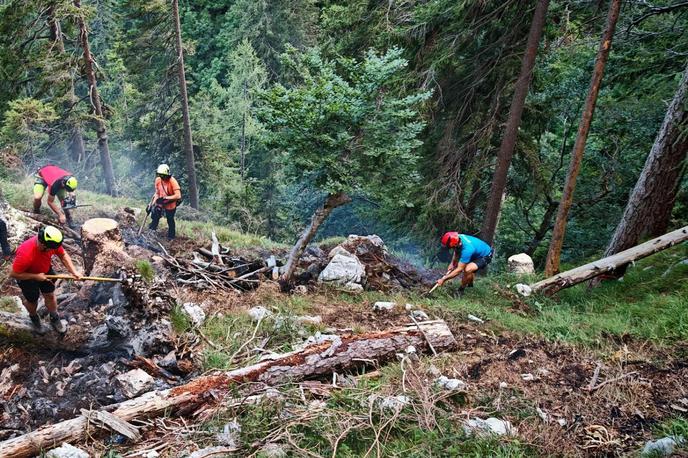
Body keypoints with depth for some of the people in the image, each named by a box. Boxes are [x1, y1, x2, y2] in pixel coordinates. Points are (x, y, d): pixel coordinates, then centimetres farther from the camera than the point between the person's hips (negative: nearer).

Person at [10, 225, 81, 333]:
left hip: (45, 270, 4)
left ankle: (54, 319, 41)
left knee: (50, 295, 16)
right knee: (32, 300, 16)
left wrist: (73, 272, -21)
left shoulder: (51, 242, -29)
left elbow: (63, 255, -11)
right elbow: (14, 274, -31)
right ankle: (33, 316, 50)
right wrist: (36, 276, -26)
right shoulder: (26, 254, -44)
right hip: (26, 276, -4)